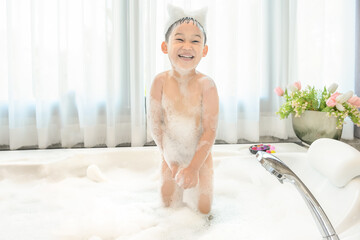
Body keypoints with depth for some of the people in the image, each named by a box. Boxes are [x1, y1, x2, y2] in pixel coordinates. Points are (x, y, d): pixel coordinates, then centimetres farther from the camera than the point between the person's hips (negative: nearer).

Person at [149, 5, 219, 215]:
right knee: (170, 207, 14)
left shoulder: (206, 85, -21)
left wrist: (193, 167, -24)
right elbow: (155, 125, -10)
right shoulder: (161, 82, -16)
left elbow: (210, 131, -20)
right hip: (171, 158, 1)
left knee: (204, 209, 10)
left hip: (200, 157, -1)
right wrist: (169, 160, -12)